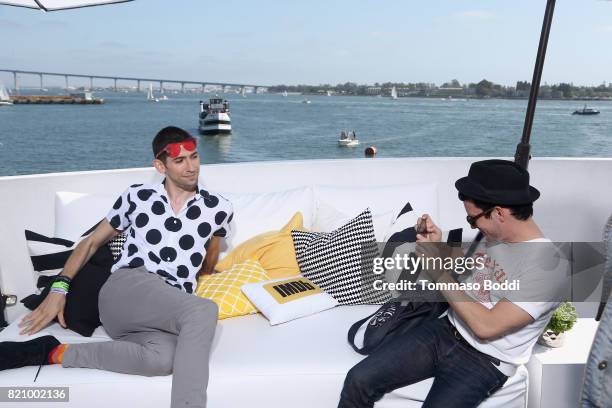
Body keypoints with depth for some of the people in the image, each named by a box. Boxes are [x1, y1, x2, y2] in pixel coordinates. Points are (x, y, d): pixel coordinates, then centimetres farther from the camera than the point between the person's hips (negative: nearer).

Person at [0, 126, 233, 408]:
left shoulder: (218, 209, 13)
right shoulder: (137, 197, 13)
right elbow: (92, 242, 19)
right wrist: (59, 288, 10)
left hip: (171, 308, 2)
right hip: (126, 287, -2)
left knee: (163, 358, -38)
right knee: (204, 311, -34)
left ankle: (58, 353, -22)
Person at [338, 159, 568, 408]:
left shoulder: (548, 266, -22)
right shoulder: (495, 235, 3)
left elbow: (486, 326, -24)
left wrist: (438, 273, -18)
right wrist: (441, 246, 1)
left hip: (483, 361, -6)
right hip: (444, 331, 7)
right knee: (359, 380, -9)